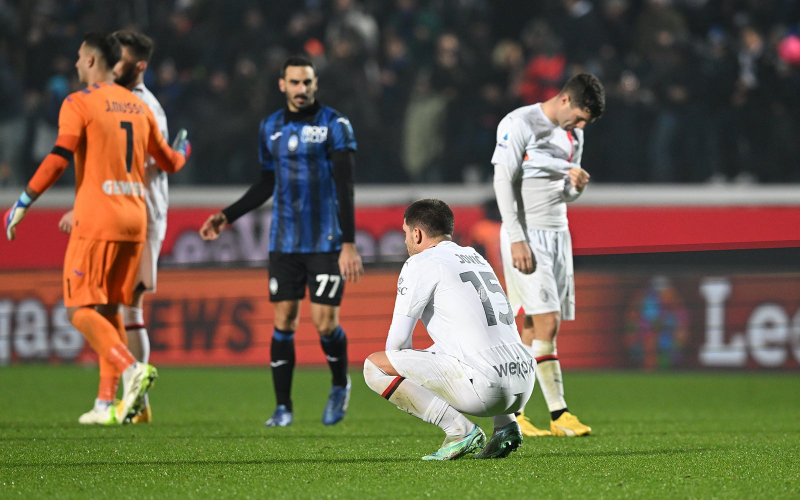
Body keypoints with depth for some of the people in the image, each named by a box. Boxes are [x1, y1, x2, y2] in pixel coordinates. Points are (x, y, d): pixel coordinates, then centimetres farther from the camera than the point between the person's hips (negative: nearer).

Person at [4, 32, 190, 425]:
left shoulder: (79, 103, -5)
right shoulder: (139, 107, 14)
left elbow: (59, 159, -14)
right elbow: (169, 163, 24)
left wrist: (22, 205, -8)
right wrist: (183, 152, 48)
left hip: (96, 221, -6)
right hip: (135, 220, 6)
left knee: (80, 310, -5)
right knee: (109, 310, 12)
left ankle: (131, 367, -28)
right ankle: (106, 403, 6)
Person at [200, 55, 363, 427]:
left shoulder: (334, 125, -5)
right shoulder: (270, 128, 9)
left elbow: (344, 186, -11)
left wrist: (349, 243, -17)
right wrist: (227, 216, 15)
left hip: (326, 241, -4)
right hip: (284, 242, 4)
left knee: (325, 322, -8)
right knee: (283, 320, 0)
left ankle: (340, 385, 20)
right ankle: (283, 407, 8)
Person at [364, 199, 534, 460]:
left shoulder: (421, 263, 2)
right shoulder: (476, 258, 26)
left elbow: (398, 340, -1)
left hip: (483, 385, -8)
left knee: (374, 366, -3)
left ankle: (459, 429, -11)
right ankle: (505, 424, 15)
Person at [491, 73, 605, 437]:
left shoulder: (573, 135, 14)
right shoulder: (519, 124, -8)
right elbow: (503, 182, -12)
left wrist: (577, 185, -3)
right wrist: (517, 239, -18)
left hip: (558, 234, 7)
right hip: (527, 236, -7)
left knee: (533, 329, 3)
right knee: (547, 322, -15)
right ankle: (559, 414, -13)